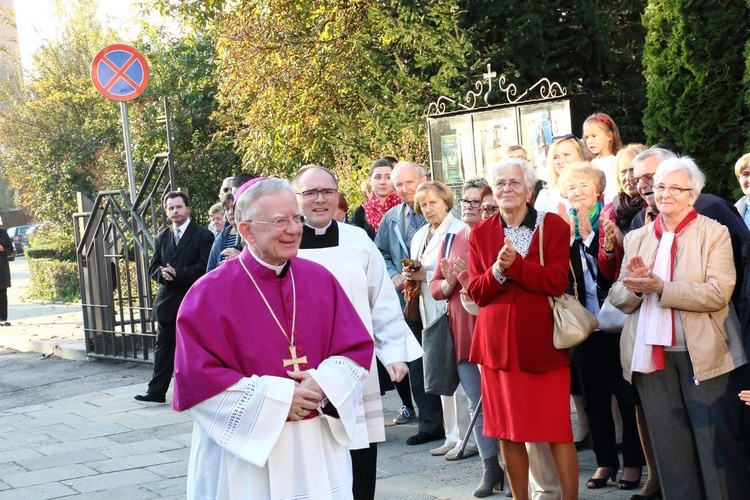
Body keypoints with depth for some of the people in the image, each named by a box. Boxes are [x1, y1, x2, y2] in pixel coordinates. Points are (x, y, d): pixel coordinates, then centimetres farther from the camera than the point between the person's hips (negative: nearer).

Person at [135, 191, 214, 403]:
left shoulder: (203, 235, -3)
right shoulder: (161, 237, 14)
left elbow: (203, 268, -13)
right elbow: (153, 269, 9)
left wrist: (177, 273, -21)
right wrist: (163, 274, -14)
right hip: (167, 301, 5)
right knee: (163, 348, 7)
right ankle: (156, 392, 10)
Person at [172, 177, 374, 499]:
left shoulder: (320, 280, 4)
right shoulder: (211, 293, -10)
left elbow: (357, 349, 6)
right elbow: (196, 378, -14)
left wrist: (324, 384, -14)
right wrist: (275, 398, -16)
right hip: (245, 453, -4)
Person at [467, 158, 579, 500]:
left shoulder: (553, 226, 0)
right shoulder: (480, 234, 8)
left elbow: (557, 282, -11)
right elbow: (476, 292, 2)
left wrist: (515, 265, -21)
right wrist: (497, 271, -17)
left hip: (543, 341, -3)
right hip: (499, 342, 3)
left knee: (557, 430, -2)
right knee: (506, 429, 7)